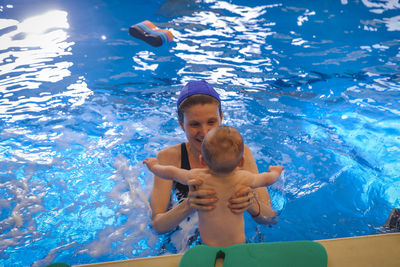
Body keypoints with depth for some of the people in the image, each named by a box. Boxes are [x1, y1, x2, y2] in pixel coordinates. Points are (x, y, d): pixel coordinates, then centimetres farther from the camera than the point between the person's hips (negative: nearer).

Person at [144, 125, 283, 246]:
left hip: (208, 245, -1)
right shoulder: (244, 178, -18)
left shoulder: (197, 178, -21)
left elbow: (171, 172, -3)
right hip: (238, 244, 1)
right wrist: (275, 171, 25)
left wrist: (154, 166, 17)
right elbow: (268, 179, 2)